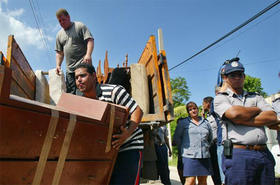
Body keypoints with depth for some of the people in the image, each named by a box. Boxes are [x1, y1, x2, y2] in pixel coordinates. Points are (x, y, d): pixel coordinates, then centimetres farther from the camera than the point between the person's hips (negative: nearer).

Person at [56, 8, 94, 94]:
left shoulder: (80, 26, 6)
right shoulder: (59, 34, 21)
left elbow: (90, 40, -6)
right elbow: (59, 52, 23)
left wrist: (88, 54, -22)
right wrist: (58, 65, 7)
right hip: (69, 69, 6)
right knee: (70, 93, 2)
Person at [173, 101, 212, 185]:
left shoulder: (205, 122, 15)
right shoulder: (183, 122, 3)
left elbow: (210, 138, 26)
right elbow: (176, 138, 3)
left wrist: (206, 147, 17)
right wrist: (185, 148, 3)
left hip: (204, 156, 4)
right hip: (190, 156, -4)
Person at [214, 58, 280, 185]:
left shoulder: (256, 97, 19)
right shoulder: (220, 98, 6)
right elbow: (235, 113, -14)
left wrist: (241, 121, -7)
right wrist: (257, 110, 5)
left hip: (264, 154, 4)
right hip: (238, 154, -4)